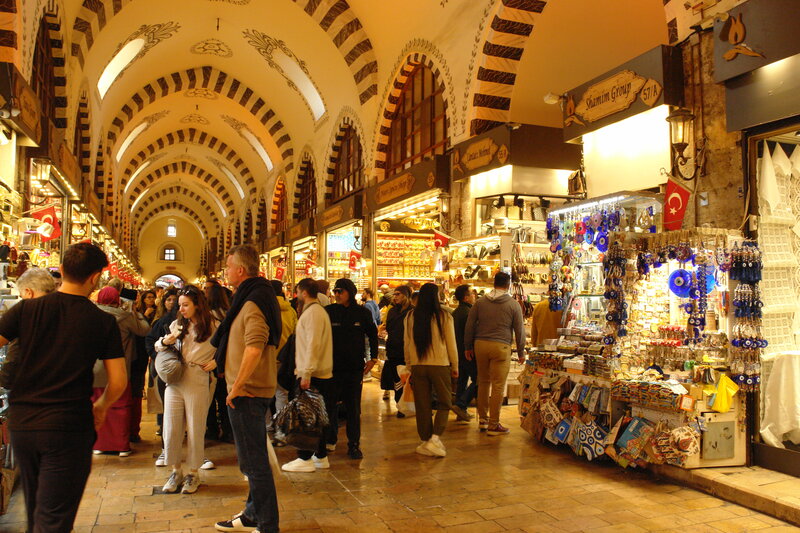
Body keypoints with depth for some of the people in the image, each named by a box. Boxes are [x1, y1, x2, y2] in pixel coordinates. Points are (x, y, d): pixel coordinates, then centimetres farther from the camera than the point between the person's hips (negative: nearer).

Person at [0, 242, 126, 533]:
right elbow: (119, 382, -6)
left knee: (34, 508, 24)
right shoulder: (103, 322, -7)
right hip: (68, 426, -4)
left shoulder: (26, 309, -3)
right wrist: (101, 406, 13)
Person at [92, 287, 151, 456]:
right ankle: (122, 446, 10)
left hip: (94, 371, 3)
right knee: (121, 407, 7)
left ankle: (98, 444, 20)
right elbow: (145, 329, -4)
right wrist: (137, 315, 9)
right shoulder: (124, 316, -11)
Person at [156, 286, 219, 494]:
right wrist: (165, 342, -1)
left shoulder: (213, 327, -2)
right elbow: (157, 347, 21)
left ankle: (193, 473, 21)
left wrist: (215, 362, -12)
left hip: (198, 385, -4)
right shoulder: (177, 325, 11)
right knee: (171, 430, 5)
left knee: (195, 430, 5)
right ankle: (176, 471, 24)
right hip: (174, 383, 4)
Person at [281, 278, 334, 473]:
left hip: (312, 374, -10)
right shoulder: (319, 310, 17)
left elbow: (313, 345, -20)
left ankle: (305, 459, 4)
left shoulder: (312, 312, -13)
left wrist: (306, 373, -21)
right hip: (322, 373, 10)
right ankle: (321, 456, 20)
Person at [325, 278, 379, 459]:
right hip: (333, 367, 0)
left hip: (355, 367, 0)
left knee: (354, 407, 6)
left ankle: (354, 445, 15)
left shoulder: (362, 313, 1)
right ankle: (330, 440, 24)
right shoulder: (328, 312, -2)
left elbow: (373, 334, 13)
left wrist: (373, 357, 5)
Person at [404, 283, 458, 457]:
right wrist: (455, 366, 9)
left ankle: (425, 441, 19)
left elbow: (407, 344, 9)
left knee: (422, 405, 11)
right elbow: (451, 344, -1)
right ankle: (435, 438, -4)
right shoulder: (444, 316, -6)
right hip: (440, 365, -3)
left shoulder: (410, 316, 2)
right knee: (444, 403, 10)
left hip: (417, 366, 3)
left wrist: (409, 364, 19)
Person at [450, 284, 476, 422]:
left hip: (458, 352, 9)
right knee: (476, 381, -1)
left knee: (461, 381, 13)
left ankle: (461, 412, 16)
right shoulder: (468, 312, -16)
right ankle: (461, 405, -9)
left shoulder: (455, 312, 12)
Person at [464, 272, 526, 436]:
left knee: (483, 382, 16)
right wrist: (521, 352, 13)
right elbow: (519, 330, 4)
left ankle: (482, 420, 24)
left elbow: (470, 325, 8)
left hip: (480, 344, 4)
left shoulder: (480, 302, 7)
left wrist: (468, 346, 17)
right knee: (498, 386, 1)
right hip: (501, 347, -4)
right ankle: (493, 425, 5)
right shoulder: (513, 304, 1)